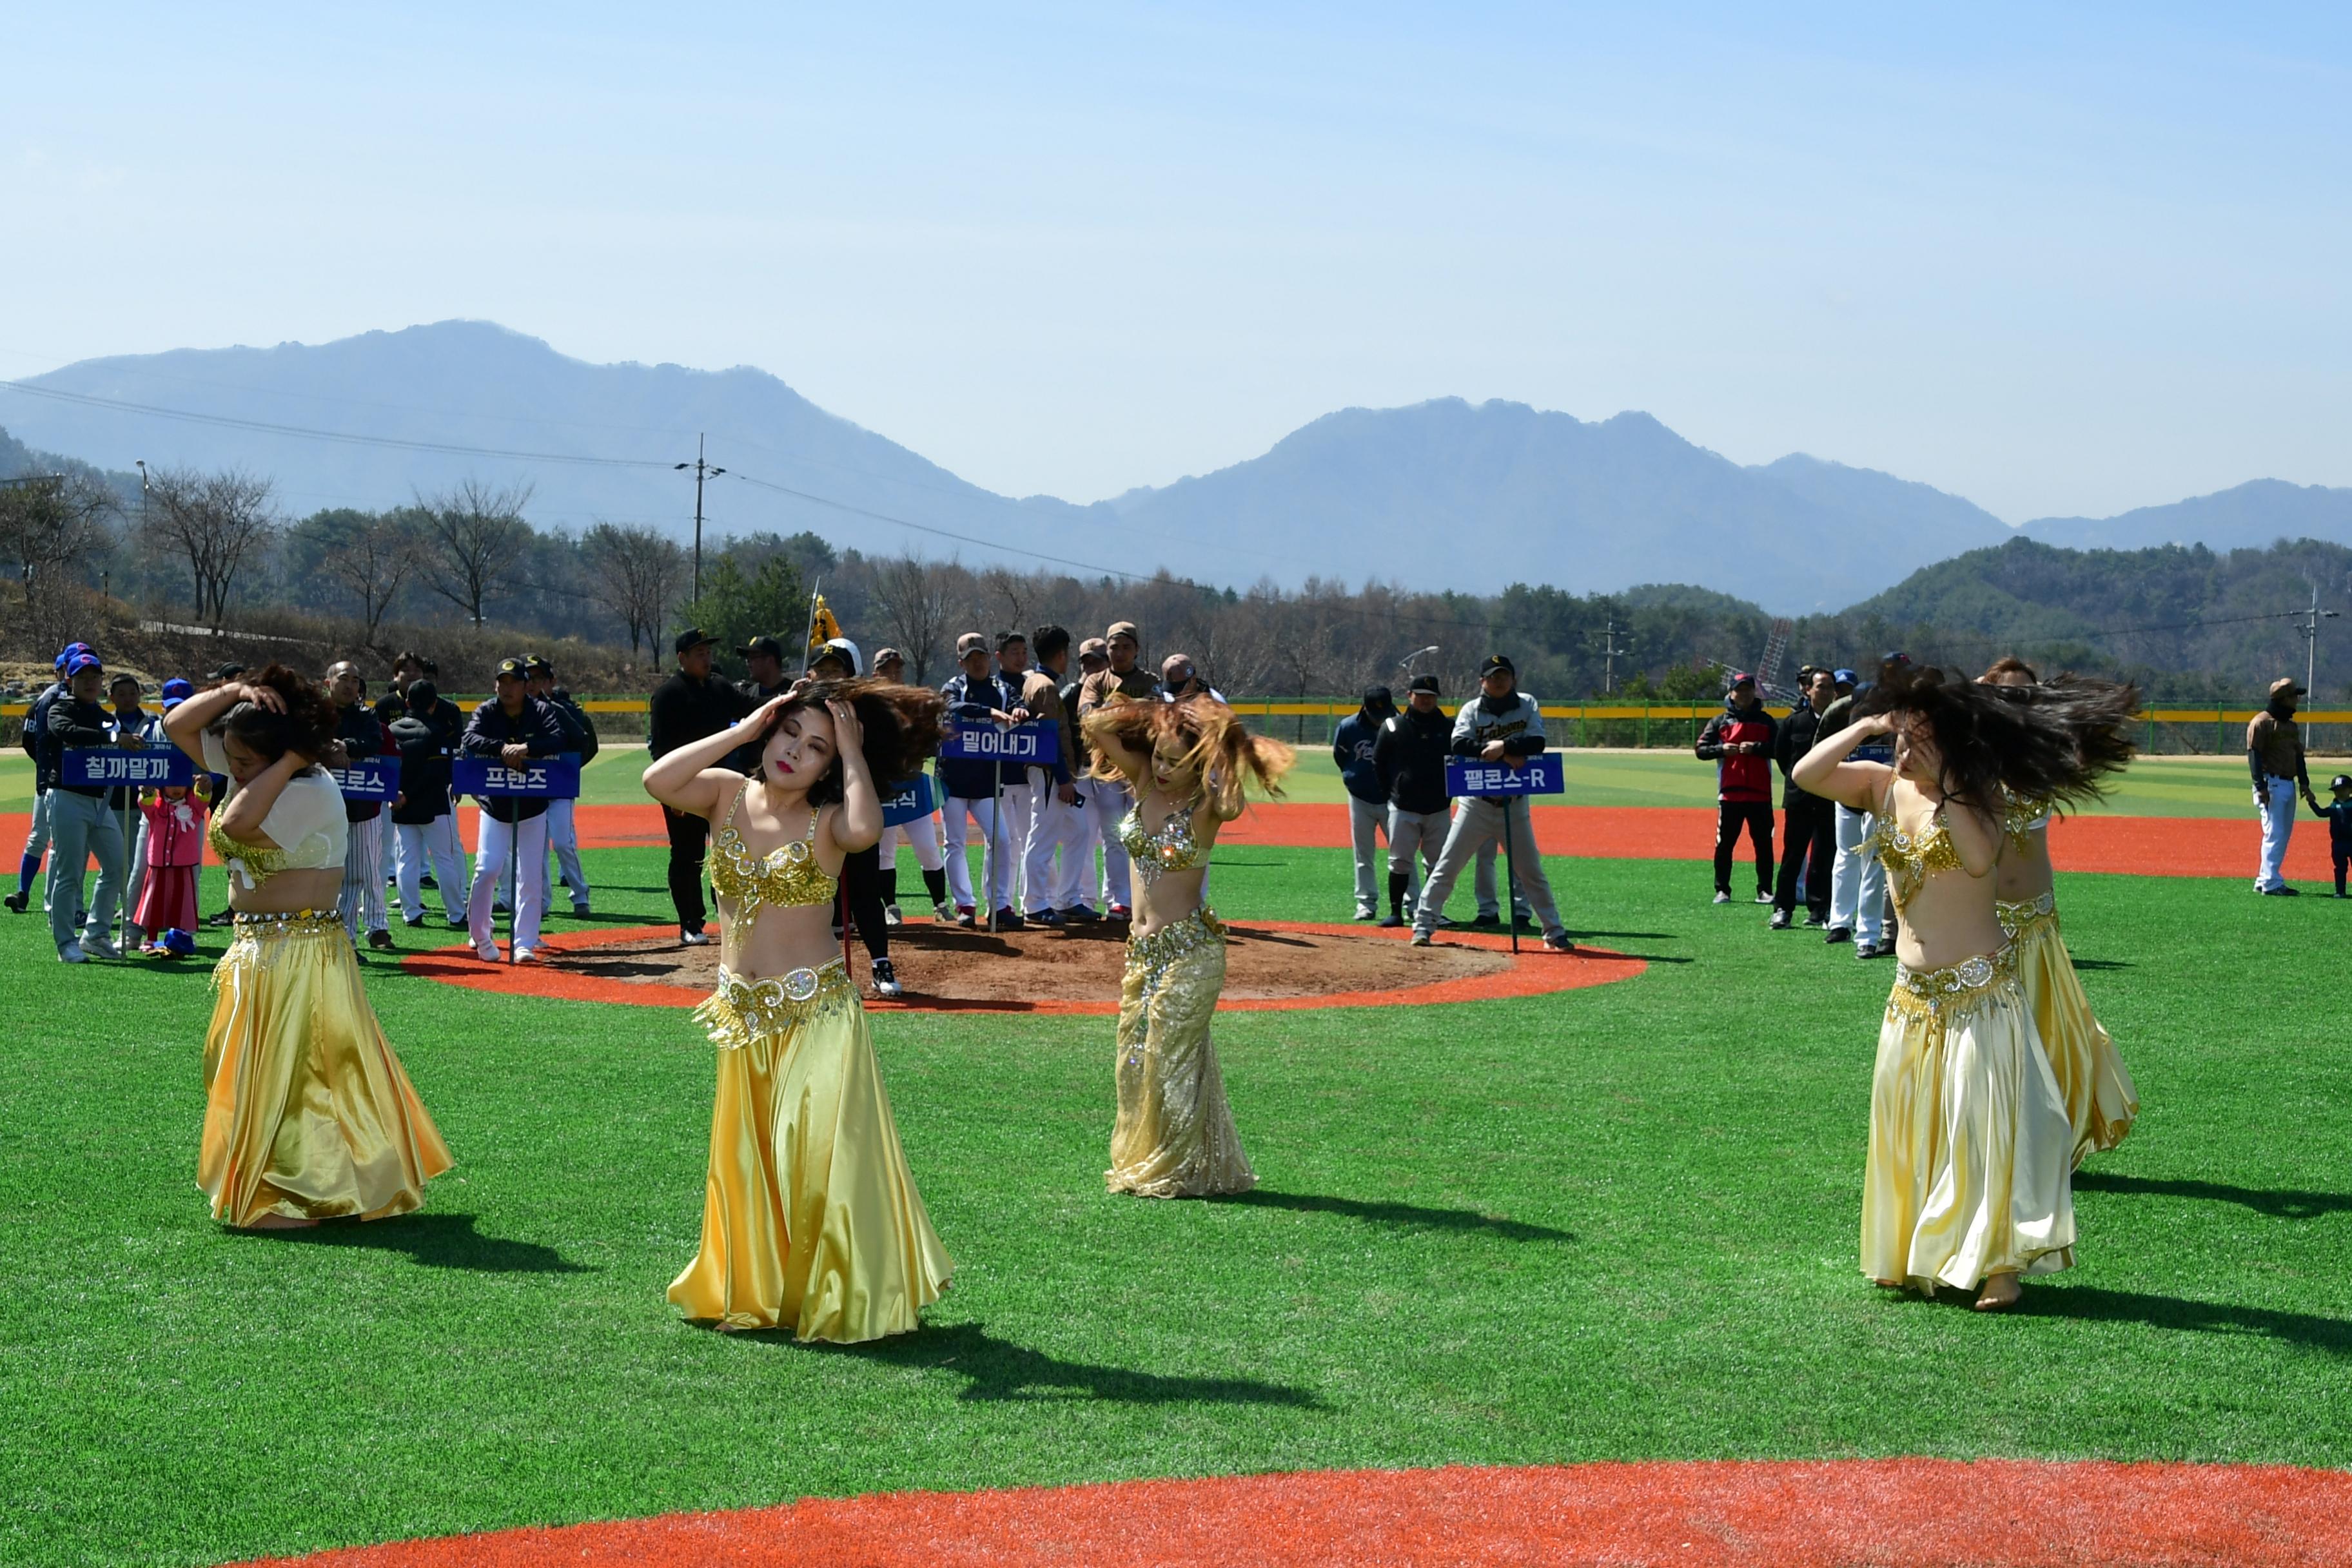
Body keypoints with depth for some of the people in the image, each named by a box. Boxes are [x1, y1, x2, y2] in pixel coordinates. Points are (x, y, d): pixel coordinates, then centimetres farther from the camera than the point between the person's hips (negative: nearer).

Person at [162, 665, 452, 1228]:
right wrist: (233, 692, -7)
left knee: (294, 1071, -3)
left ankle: (300, 1200, 5)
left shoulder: (311, 795, -22)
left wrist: (288, 761, -27)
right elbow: (176, 726, 7)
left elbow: (238, 824, -35)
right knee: (256, 1072, 15)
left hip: (301, 953, -10)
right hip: (254, 948, 10)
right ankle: (272, 1186, 26)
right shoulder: (250, 773, 4)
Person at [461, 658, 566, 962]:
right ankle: (480, 935, 9)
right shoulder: (486, 712, -7)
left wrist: (525, 748, -39)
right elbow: (469, 740, -24)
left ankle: (525, 945, 4)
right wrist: (502, 748, -40)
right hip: (495, 808, 0)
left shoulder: (540, 713, -7)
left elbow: (558, 740, -24)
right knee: (487, 869, -10)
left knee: (532, 877, -1)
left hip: (532, 810, 0)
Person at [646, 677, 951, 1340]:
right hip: (742, 1013, 4)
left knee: (821, 1154, -5)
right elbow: (658, 780, -16)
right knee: (746, 1158, 12)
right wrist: (745, 730, -11)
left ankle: (843, 1301, 6)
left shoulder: (826, 820, -6)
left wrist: (852, 752, -17)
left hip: (816, 1011, -4)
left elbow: (866, 829, -31)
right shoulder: (729, 795, 3)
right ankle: (756, 1291, 26)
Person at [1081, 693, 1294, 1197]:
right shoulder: (1144, 784, 4)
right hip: (1142, 948, 6)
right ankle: (1140, 1162, 21)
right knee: (1136, 1059, 10)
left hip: (1188, 952, -6)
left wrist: (1218, 754, -24)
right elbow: (1098, 726, 2)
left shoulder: (1203, 807, -11)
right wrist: (1153, 714, 0)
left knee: (1171, 1060, -2)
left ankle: (1177, 1171, 8)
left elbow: (1231, 804, -35)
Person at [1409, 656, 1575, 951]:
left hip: (1514, 804, 1)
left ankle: (1555, 934, 17)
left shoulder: (1528, 706, 1)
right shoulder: (1471, 710, -3)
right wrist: (1504, 756, -24)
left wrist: (1503, 745, -26)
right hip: (1476, 802, -1)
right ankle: (1423, 926, 2)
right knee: (1446, 867, -3)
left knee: (1532, 872, 9)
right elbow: (1459, 746, -19)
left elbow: (1537, 743, -13)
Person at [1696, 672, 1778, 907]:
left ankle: (1765, 891, 9)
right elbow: (1700, 749, 3)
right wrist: (1721, 749, -14)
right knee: (1724, 843, 1)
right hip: (1729, 792, 0)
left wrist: (1756, 748, -14)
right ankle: (1722, 890, 8)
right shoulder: (1720, 722, 9)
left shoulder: (1765, 720, 10)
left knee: (1763, 843, 3)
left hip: (1760, 793, 0)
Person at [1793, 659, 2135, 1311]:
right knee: (1906, 1128, 8)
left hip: (1978, 988, -5)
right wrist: (1867, 726, -10)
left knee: (1985, 1124, -6)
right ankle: (1914, 1257, 20)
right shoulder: (1884, 786, 5)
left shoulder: (1979, 794, -7)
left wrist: (1945, 786, -22)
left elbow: (1979, 859, -25)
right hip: (1912, 991, 5)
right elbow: (1806, 775, -6)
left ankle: (1997, 1264, -1)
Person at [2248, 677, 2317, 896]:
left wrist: (2304, 783, 10)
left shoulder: (2291, 725, 19)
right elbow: (2254, 754, -14)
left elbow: (2298, 755, 21)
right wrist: (2260, 787, -20)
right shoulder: (2261, 722, -8)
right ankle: (2271, 883, -11)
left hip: (2289, 784, 9)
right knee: (2274, 833, -12)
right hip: (2271, 784, -9)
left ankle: (2263, 880, 15)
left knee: (2284, 834, 9)